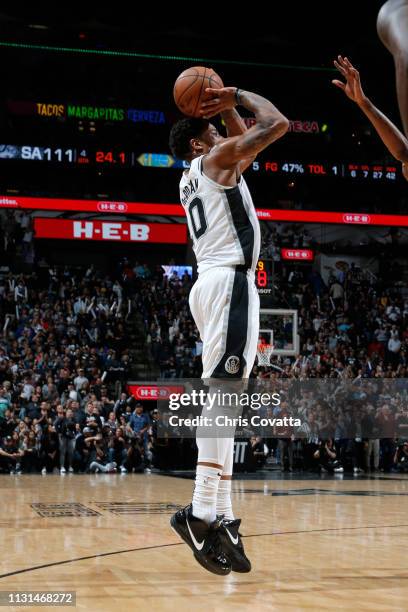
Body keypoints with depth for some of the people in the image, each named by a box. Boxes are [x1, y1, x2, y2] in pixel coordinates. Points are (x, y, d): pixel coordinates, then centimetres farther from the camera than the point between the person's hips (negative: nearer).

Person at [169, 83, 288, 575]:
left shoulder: (192, 177, 27)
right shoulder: (216, 158, 1)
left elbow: (245, 142, 40)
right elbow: (277, 124, -4)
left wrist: (227, 107, 31)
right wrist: (241, 97, 9)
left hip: (212, 283, 10)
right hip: (229, 280, -10)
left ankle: (221, 517, 0)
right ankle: (202, 511, -28)